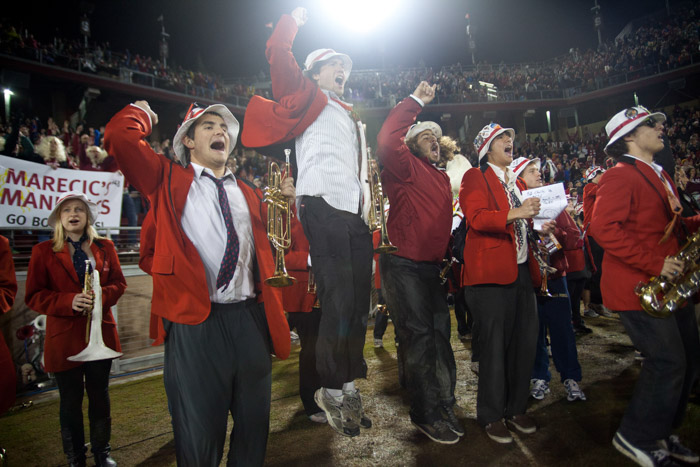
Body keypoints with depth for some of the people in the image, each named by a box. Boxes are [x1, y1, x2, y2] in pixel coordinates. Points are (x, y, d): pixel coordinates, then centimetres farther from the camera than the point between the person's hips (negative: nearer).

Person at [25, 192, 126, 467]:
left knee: (100, 396, 13)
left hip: (101, 333, 2)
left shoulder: (105, 247, 5)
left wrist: (101, 296, -15)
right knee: (70, 401, 11)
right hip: (64, 338, -2)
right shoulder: (43, 251, -1)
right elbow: (33, 296, -4)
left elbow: (119, 284, 7)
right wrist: (69, 301, -20)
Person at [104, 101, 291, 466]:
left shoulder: (248, 194, 19)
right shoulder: (168, 178, 7)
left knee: (254, 424, 17)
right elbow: (119, 136, -8)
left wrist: (285, 199, 11)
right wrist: (142, 113, 10)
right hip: (195, 320, -4)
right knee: (200, 432, 7)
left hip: (250, 316, 5)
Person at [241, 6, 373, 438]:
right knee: (338, 303, -10)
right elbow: (279, 57, -1)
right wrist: (294, 20, 9)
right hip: (325, 209, -7)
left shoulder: (350, 116, 31)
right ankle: (332, 390, 6)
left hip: (356, 215, 7)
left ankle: (350, 384, 20)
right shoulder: (309, 98, 11)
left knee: (359, 303, 7)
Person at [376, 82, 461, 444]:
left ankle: (444, 407, 27)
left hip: (432, 267, 8)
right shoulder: (406, 169, -4)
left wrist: (447, 254, 16)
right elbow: (387, 142, -24)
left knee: (440, 336, 13)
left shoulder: (442, 177, 20)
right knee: (419, 336, -5)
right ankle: (426, 414, 10)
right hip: (403, 265, -8)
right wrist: (415, 101, -14)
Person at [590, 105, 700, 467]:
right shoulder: (620, 176, -12)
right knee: (668, 362, -8)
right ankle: (636, 438, 11)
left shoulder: (659, 176, 20)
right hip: (639, 288, -10)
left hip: (670, 286, 10)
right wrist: (654, 263, -25)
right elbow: (603, 227, -25)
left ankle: (661, 431, 31)